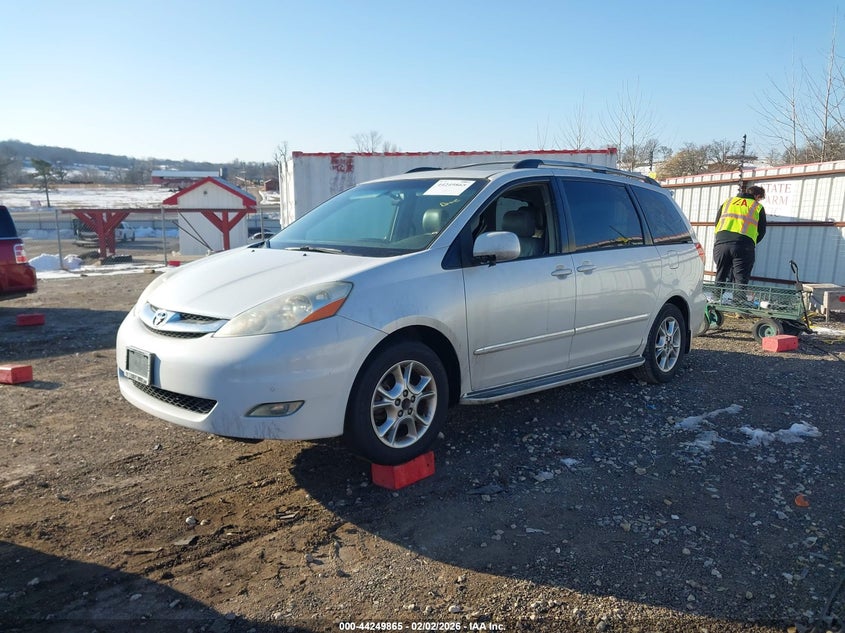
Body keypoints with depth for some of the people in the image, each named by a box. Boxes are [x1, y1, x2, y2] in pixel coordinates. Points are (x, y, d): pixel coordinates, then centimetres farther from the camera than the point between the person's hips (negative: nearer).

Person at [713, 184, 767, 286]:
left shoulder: (727, 202, 23)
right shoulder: (758, 207, 15)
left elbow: (716, 223, 20)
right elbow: (762, 231, 15)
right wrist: (752, 243, 31)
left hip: (721, 243, 3)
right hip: (744, 246, -3)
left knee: (720, 279, 10)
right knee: (740, 281, -2)